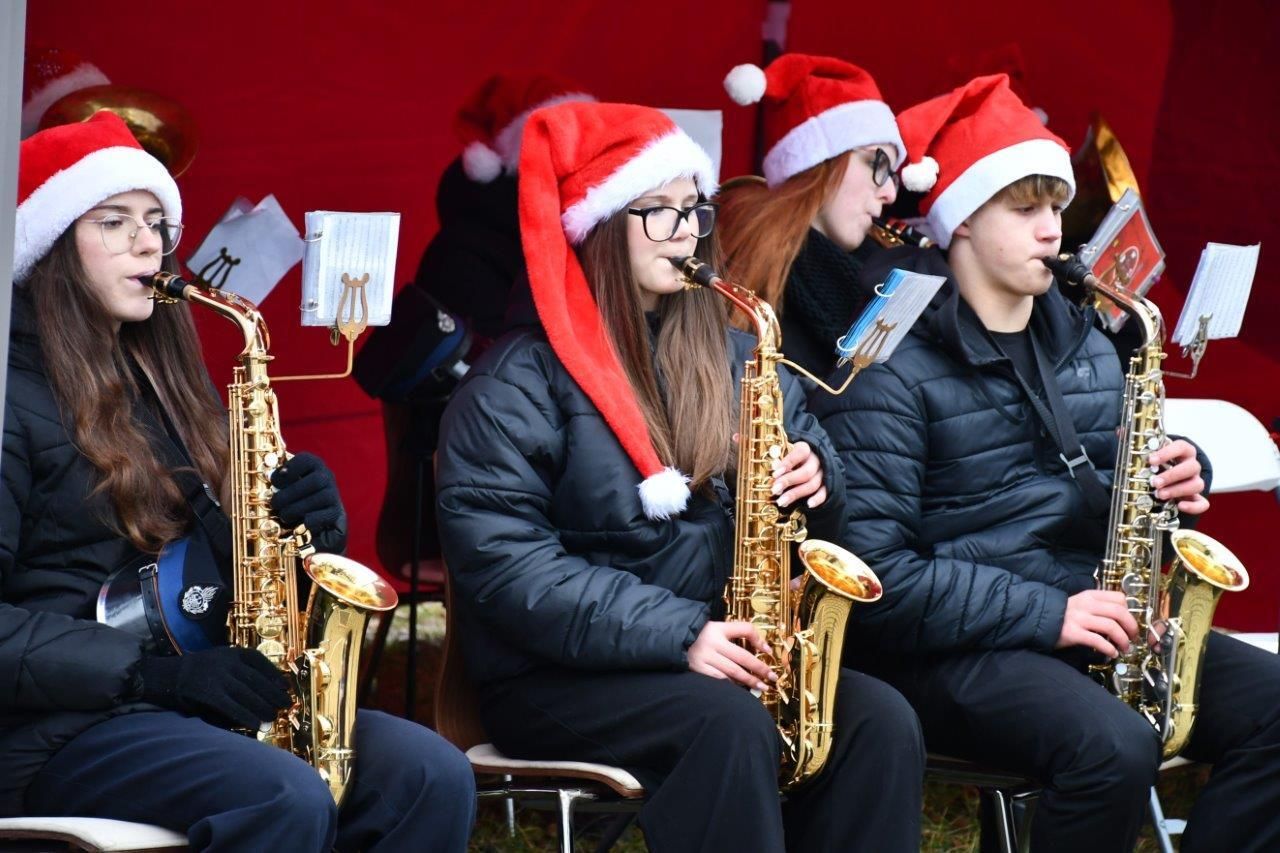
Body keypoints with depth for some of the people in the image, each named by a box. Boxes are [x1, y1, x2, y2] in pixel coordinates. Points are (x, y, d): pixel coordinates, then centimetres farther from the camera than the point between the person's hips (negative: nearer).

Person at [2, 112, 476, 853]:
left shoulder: (167, 379, 20)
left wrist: (310, 520, 1)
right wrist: (153, 671, -21)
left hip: (216, 709, 8)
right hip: (65, 724, -7)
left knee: (432, 775, -18)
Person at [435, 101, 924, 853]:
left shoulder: (729, 354, 14)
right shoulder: (519, 382, -8)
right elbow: (506, 565, -16)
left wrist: (813, 474, -6)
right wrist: (674, 633, -23)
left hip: (723, 658, 6)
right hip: (560, 677, -6)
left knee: (881, 723, -21)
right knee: (731, 726, -35)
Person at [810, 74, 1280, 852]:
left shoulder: (1083, 339, 14)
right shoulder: (896, 365, -10)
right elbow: (876, 571, -18)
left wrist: (1175, 481, 0)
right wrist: (1045, 613, -21)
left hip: (1093, 625, 8)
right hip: (954, 645, -7)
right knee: (1115, 746, -34)